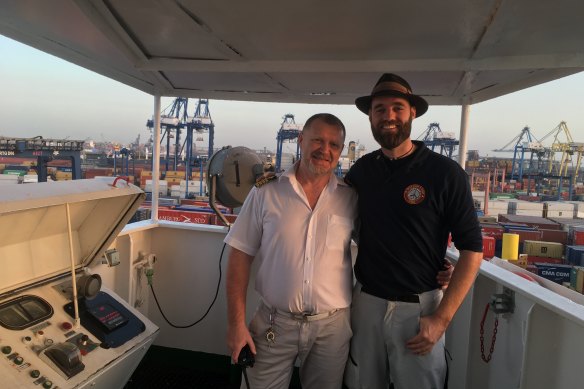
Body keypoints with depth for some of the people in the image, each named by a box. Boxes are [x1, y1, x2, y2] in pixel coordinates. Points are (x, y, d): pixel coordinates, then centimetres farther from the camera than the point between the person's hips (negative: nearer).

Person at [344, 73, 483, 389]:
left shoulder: (445, 172, -11)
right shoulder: (362, 169, 1)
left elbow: (471, 249, -9)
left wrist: (441, 319, -13)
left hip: (418, 307, -3)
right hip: (365, 301, 4)